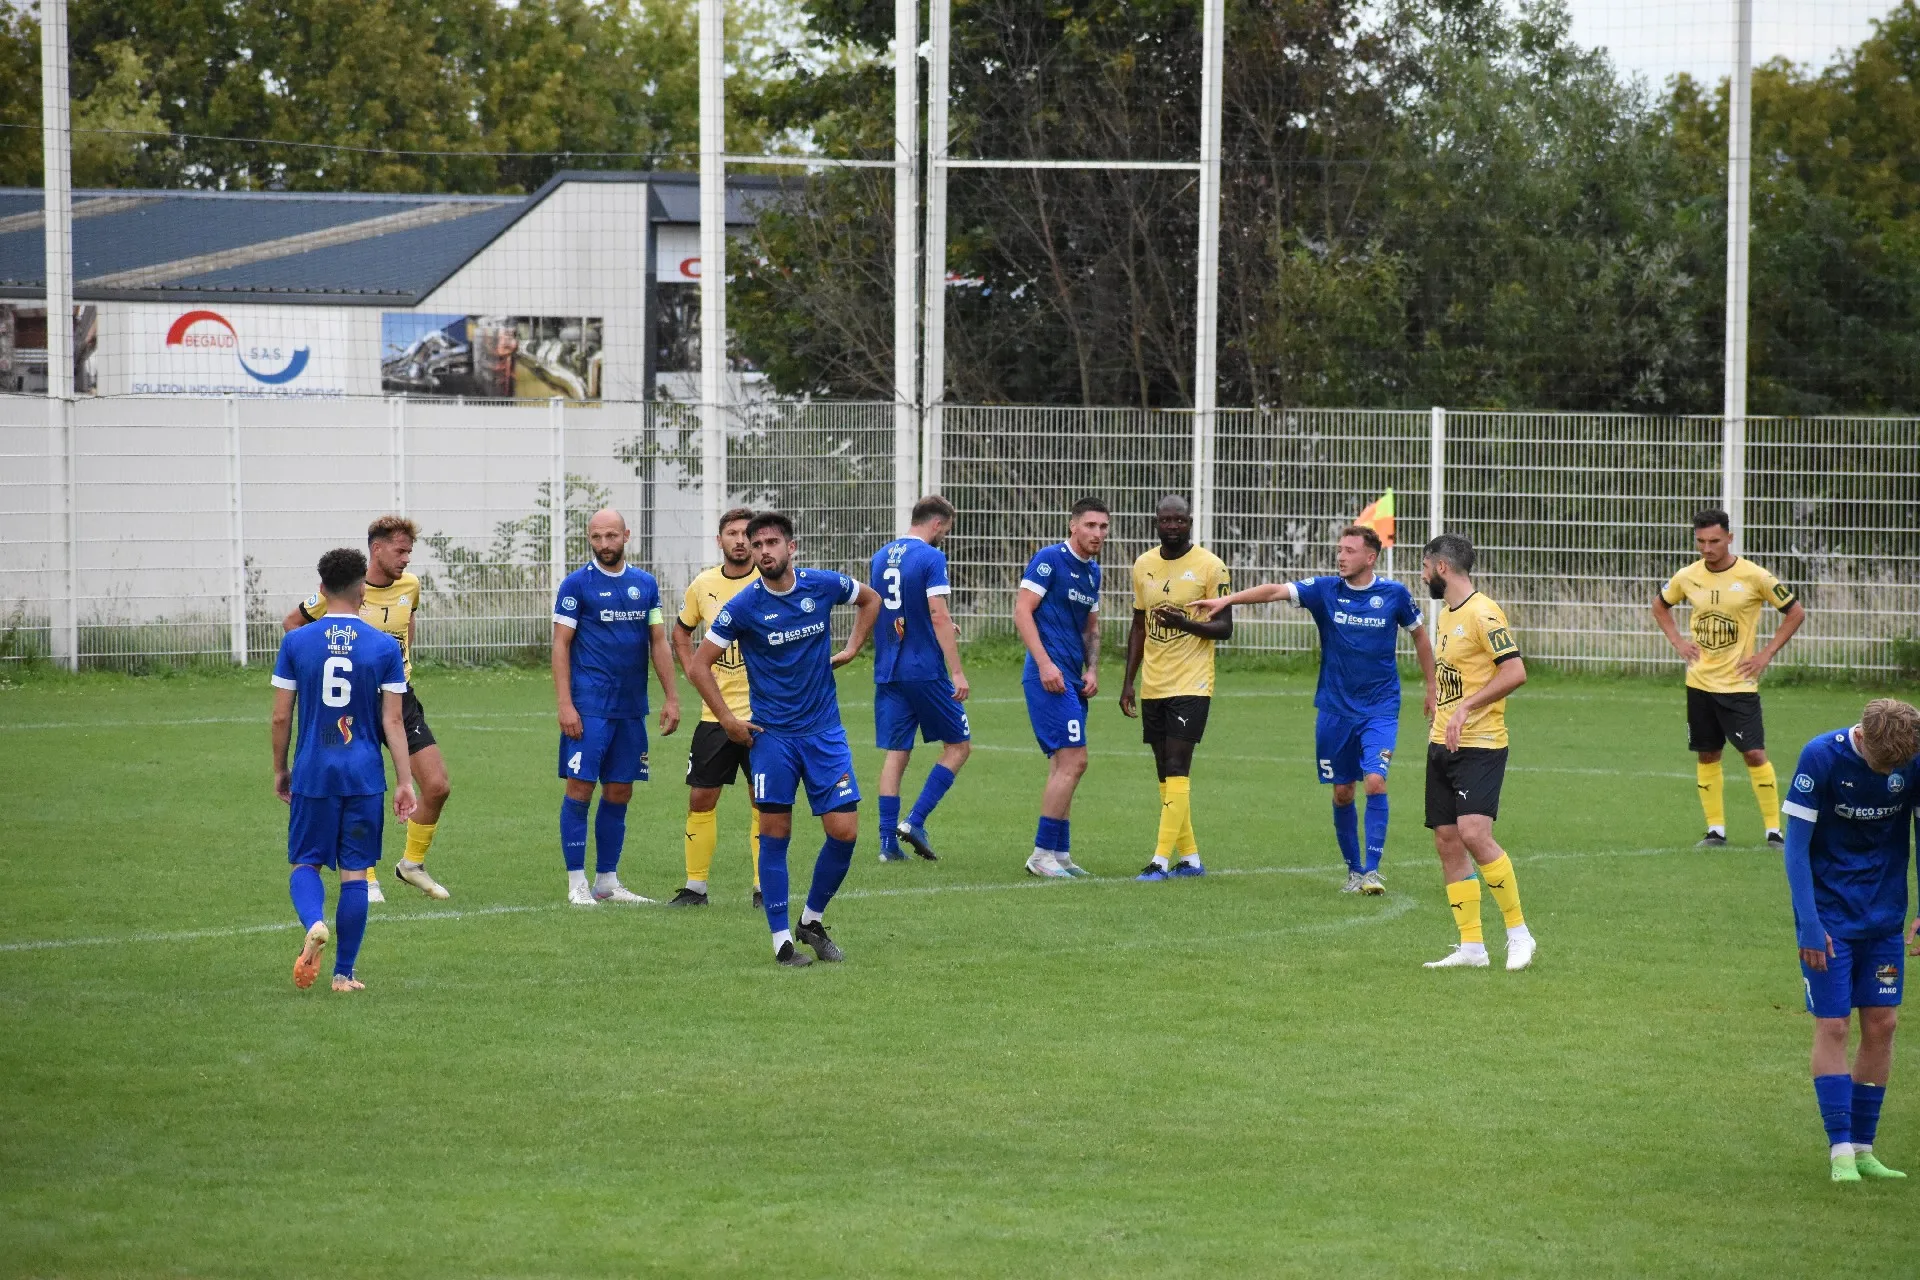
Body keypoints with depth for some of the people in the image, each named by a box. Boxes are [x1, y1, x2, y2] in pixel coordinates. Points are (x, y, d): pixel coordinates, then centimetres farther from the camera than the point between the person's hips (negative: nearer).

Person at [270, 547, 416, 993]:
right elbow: (393, 721, -3)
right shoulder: (384, 647, -2)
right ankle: (344, 973, 8)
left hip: (312, 773, 0)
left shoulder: (295, 642, -1)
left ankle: (314, 924, -20)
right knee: (355, 872, 6)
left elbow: (281, 716, 1)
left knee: (306, 863, 11)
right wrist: (404, 781, 2)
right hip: (364, 775, 0)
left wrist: (279, 770, 14)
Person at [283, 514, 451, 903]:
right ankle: (367, 879, 16)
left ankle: (413, 864, 17)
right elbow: (292, 622, 1)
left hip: (401, 698, 4)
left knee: (437, 786, -4)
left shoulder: (409, 585, 2)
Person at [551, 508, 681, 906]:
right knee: (580, 788, -6)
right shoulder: (577, 584, -3)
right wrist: (564, 705, -12)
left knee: (619, 793, 8)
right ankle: (577, 884, -1)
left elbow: (659, 642, 13)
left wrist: (671, 698, 7)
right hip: (589, 706, -5)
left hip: (631, 707, 5)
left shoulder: (645, 584, 10)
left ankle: (607, 881, 16)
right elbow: (561, 645, -5)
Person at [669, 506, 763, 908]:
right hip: (715, 712, 3)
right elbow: (681, 630, 23)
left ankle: (763, 887, 11)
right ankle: (695, 886, 14)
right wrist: (691, 668, 9)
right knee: (700, 798, 4)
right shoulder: (703, 585, 5)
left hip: (762, 713, -3)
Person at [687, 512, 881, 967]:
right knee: (775, 834, -3)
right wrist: (726, 719, -6)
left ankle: (812, 921, 17)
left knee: (844, 831, -4)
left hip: (824, 731, 2)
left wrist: (851, 649, 11)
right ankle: (781, 939, 4)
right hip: (772, 736, -2)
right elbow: (699, 664, -3)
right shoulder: (743, 606, -9)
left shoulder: (823, 585, -2)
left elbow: (870, 599, 20)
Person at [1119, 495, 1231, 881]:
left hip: (1191, 685, -6)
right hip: (1153, 686, 6)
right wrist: (1128, 682, 14)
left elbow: (1225, 628, -6)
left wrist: (1185, 623, -24)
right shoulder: (1143, 565, 10)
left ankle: (1161, 860, -16)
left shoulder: (1210, 566, -6)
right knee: (1166, 774, 7)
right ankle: (1190, 858, 15)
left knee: (1176, 770, -13)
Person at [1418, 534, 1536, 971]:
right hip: (1443, 745, 9)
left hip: (1480, 744, -9)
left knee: (1473, 833, -20)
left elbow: (1515, 671, -19)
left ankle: (1519, 932, -9)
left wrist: (1466, 709, -22)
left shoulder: (1483, 613, -13)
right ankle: (1471, 947, 9)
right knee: (1446, 840, 5)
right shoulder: (1444, 615, 16)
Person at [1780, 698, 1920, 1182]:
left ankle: (1862, 1147, 11)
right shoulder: (1820, 757, -18)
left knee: (1881, 1024, 3)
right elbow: (1796, 847, -13)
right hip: (1829, 917, -4)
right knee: (1832, 1026, -6)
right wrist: (1809, 924, -18)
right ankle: (1840, 1149, -2)